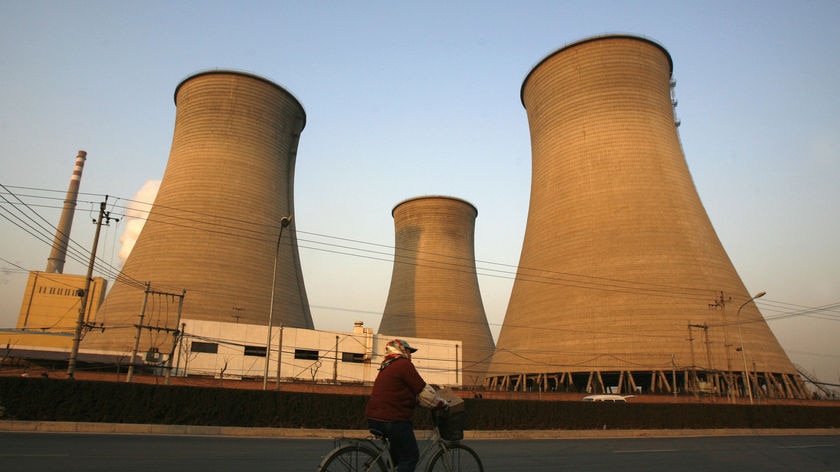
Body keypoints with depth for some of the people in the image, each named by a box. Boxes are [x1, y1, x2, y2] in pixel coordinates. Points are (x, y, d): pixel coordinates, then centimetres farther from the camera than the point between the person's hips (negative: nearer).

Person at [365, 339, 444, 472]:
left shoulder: (386, 367, 21)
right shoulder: (404, 364, -9)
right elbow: (424, 392, -10)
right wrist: (442, 404, 5)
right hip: (392, 420, -9)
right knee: (411, 456, 1)